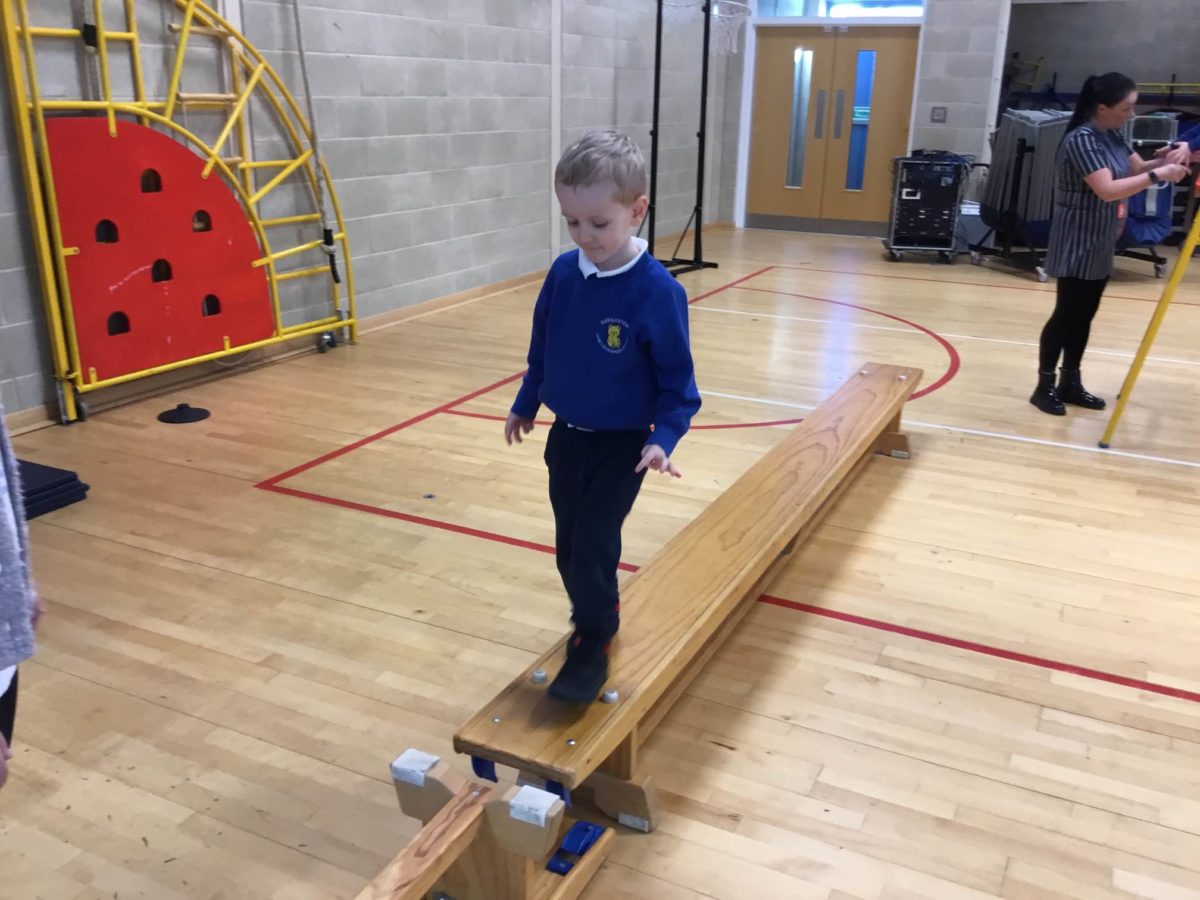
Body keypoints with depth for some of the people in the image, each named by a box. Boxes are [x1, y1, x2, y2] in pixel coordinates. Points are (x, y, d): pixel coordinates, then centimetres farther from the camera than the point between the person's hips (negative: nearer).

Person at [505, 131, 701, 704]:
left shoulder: (657, 290, -21)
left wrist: (664, 438, -23)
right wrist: (524, 405, 18)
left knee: (594, 543, -6)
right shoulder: (562, 274, -6)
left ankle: (593, 644, 13)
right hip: (566, 436, 6)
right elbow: (541, 349, 9)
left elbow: (676, 377, -13)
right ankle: (595, 616, 38)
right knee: (568, 545, 15)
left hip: (622, 445, -5)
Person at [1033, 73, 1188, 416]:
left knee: (1084, 315, 12)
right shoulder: (1081, 139, -20)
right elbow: (1108, 190, -27)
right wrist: (1157, 176, -24)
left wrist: (1166, 160, -5)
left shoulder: (1112, 137, 8)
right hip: (1077, 244, -9)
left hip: (1101, 244, 9)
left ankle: (1070, 383, 20)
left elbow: (1136, 168, 13)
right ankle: (1045, 387, 5)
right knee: (1066, 314, -3)